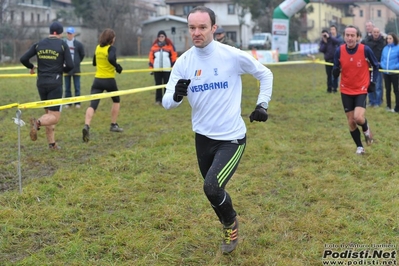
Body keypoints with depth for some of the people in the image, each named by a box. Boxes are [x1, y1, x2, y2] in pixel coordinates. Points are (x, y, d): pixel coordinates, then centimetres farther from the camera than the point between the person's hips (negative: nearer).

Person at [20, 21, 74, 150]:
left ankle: (52, 143, 14)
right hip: (55, 84, -5)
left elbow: (23, 59, 0)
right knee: (54, 117, -3)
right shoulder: (63, 44, -4)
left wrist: (31, 67, 21)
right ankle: (37, 123, -33)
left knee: (48, 114, 17)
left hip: (41, 83, 5)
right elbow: (70, 65, -9)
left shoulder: (39, 44, 6)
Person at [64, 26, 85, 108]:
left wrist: (78, 62, 9)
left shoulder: (78, 44, -3)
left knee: (77, 87, 3)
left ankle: (77, 102, 10)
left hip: (76, 68, -1)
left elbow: (82, 54, 9)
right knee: (67, 87, 7)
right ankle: (68, 102, 14)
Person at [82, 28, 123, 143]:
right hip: (109, 80, -4)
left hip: (97, 80, 4)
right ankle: (114, 125, 27)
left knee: (92, 105, -7)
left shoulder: (98, 48, 9)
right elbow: (111, 58, -30)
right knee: (116, 101, 23)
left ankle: (86, 126, -30)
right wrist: (117, 66, -14)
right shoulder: (111, 48, -9)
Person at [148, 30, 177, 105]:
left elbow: (174, 56, 2)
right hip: (157, 69, 2)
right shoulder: (154, 46, 8)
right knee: (158, 84, 7)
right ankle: (158, 100, 14)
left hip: (167, 69, -2)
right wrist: (151, 68, 6)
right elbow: (151, 57, 10)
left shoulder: (169, 46, 1)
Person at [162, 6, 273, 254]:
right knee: (215, 192, 15)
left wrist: (263, 104, -5)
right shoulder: (183, 62, -5)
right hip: (203, 138, 4)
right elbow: (166, 102, -7)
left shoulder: (233, 56, -13)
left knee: (212, 187, -20)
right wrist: (176, 96, -29)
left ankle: (231, 222, 12)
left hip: (232, 138, -4)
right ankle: (229, 227, 44)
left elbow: (265, 74, 4)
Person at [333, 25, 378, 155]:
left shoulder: (365, 49, -14)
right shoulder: (339, 51, -9)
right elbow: (335, 73, -3)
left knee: (358, 118, -20)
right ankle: (359, 146, 24)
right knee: (351, 122, 5)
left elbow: (375, 65, 3)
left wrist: (372, 81, -4)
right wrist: (336, 70, -26)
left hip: (361, 90, -2)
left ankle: (366, 128, 16)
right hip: (346, 91, 2)